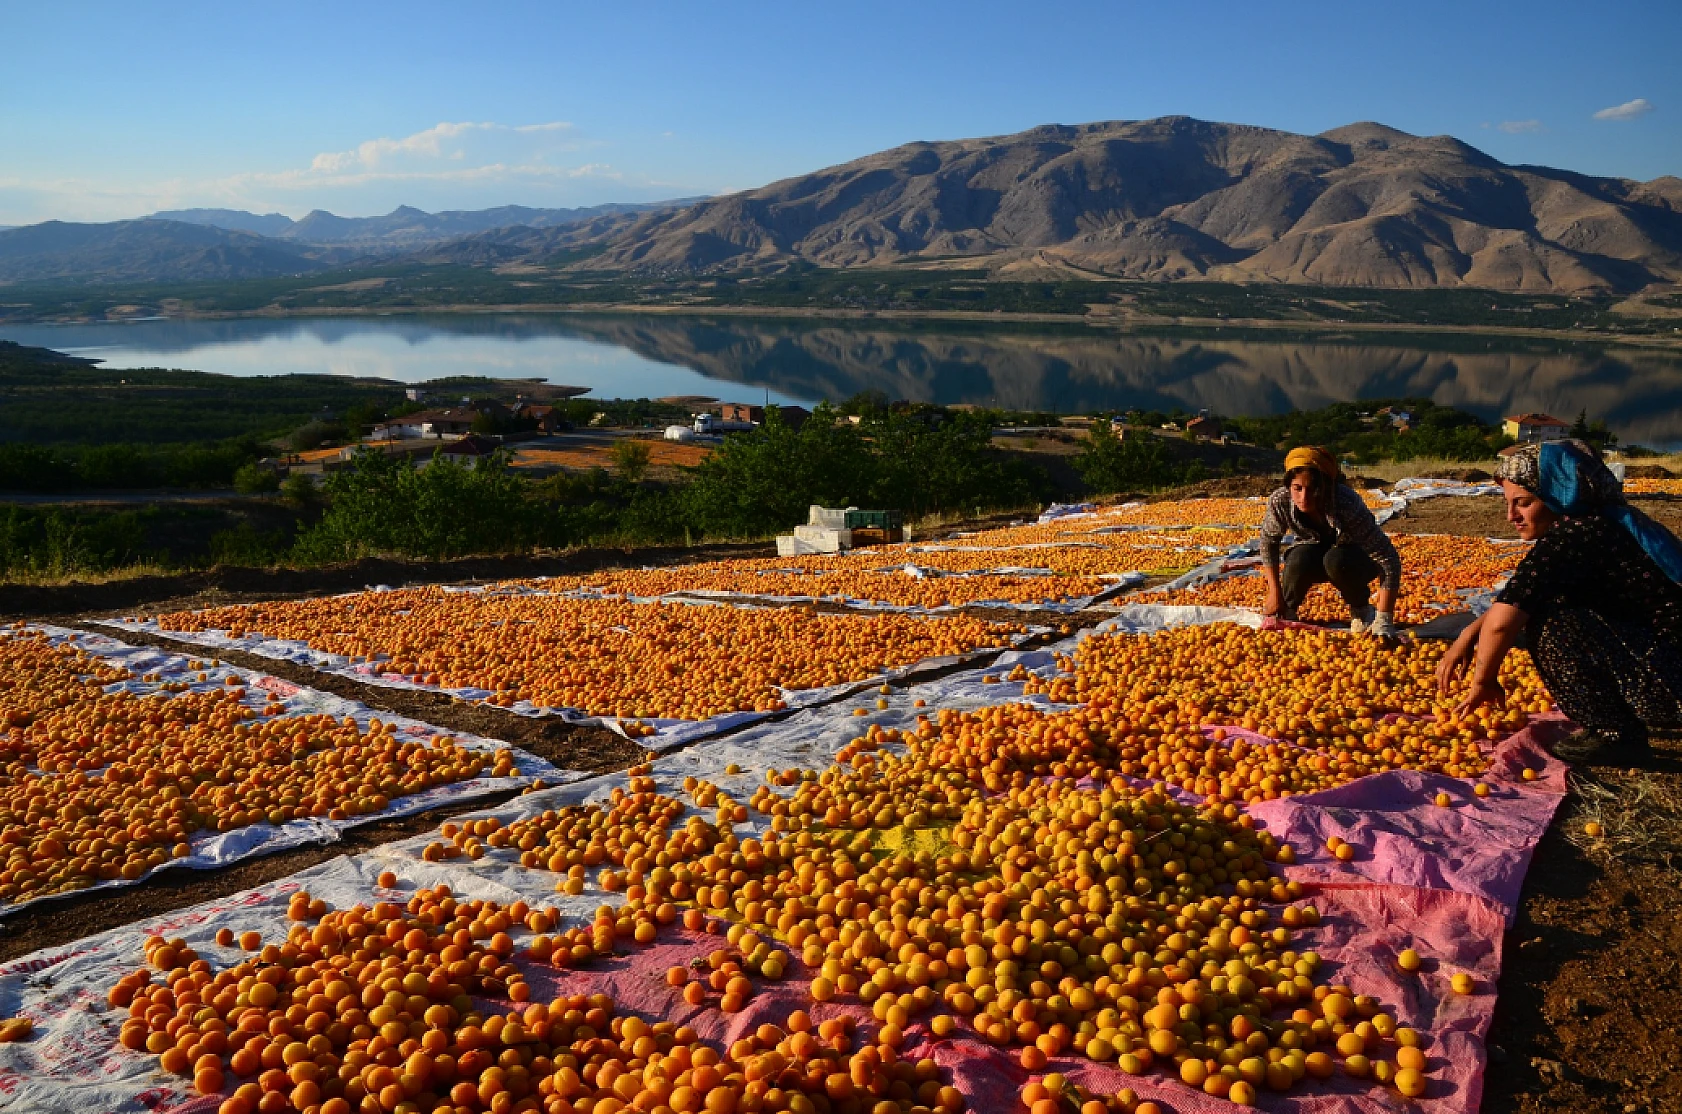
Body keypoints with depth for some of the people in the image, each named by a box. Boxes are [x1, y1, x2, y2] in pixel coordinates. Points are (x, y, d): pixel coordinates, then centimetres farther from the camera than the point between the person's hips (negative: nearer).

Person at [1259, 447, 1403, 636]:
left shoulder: (1347, 506, -38)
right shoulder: (1279, 502, -28)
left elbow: (1390, 559, -34)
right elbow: (1269, 540, -7)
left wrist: (1384, 621, -38)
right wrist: (1275, 594, -10)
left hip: (1357, 558, -2)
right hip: (1316, 552, 2)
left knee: (1336, 560, -35)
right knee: (1300, 561, -32)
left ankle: (1361, 609, -5)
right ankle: (1286, 610, -1)